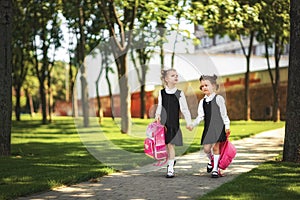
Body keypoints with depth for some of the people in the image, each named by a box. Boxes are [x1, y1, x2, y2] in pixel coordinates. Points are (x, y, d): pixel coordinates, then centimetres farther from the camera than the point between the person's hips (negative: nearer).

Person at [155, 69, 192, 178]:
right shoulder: (161, 92, 5)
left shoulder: (179, 93, 0)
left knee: (171, 144, -5)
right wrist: (157, 114, -6)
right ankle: (171, 160, 33)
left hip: (174, 123, -2)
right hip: (163, 122, 2)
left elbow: (184, 108, 2)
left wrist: (189, 122, -1)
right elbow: (159, 106, 12)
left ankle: (170, 168, 0)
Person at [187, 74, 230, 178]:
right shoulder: (202, 101, 13)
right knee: (206, 148, 0)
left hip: (218, 126, -4)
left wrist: (227, 126, -5)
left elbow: (224, 114, -1)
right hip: (208, 127, 4)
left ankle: (215, 169, 7)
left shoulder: (218, 98, -1)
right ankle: (210, 160, 33)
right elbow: (200, 116, 11)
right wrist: (192, 125, 0)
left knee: (215, 146, -5)